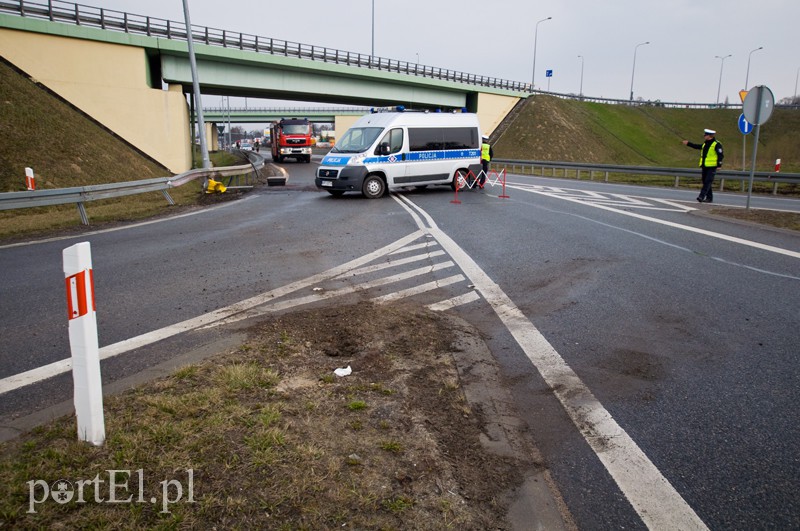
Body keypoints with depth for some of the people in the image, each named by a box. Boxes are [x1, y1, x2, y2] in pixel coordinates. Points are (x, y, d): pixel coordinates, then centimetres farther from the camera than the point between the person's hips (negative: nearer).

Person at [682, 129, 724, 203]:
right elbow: (697, 146, 30)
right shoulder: (705, 144, 15)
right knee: (705, 182, 10)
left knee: (708, 182, -13)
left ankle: (702, 196, -21)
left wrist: (719, 164, -17)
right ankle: (709, 198, 17)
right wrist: (688, 143, 30)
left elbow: (721, 155, -11)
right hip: (704, 166, 8)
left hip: (712, 167, -8)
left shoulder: (716, 144, -8)